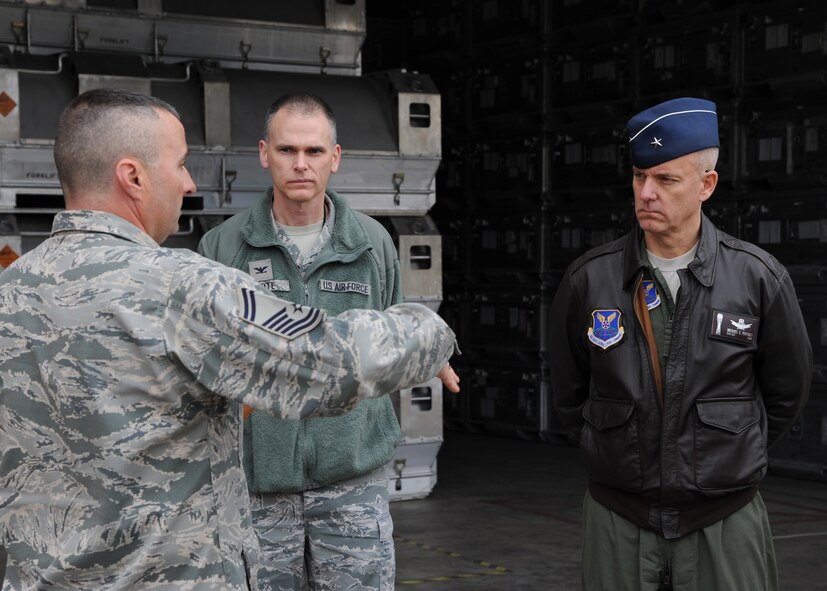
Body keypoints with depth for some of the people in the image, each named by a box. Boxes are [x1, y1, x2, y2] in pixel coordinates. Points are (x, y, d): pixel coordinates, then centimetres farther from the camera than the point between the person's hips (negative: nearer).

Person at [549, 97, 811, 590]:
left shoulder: (759, 277, -5)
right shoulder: (588, 279, -3)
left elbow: (786, 392, 7)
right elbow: (570, 393, 10)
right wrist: (622, 456, 11)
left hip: (725, 521, -1)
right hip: (617, 520, 1)